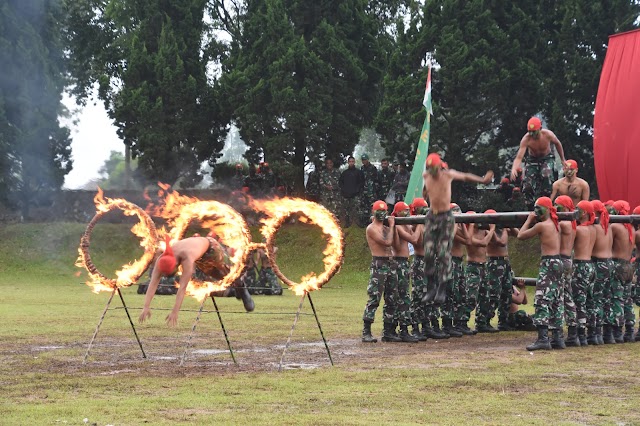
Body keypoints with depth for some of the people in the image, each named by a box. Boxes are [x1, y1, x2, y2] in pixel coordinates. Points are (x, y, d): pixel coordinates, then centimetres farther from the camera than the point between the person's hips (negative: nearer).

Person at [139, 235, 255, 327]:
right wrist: (146, 307, -49)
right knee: (218, 276, 21)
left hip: (209, 246, -5)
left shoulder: (187, 258, -50)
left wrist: (175, 312, -57)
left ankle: (242, 290, 40)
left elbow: (183, 287, -53)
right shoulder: (162, 260, -36)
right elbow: (153, 283, -40)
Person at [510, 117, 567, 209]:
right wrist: (514, 169, -50)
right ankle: (530, 207, 7)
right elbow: (519, 157, -30)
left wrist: (562, 160, 7)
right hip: (532, 160, 1)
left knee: (546, 175, -34)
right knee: (527, 185, -12)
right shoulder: (526, 139, -26)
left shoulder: (548, 135, -24)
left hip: (547, 158, -1)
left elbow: (557, 144, -1)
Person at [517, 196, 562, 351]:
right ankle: (557, 337, 18)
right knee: (554, 302, 15)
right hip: (557, 262, 9)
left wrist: (529, 220, 8)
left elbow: (521, 235, -3)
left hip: (548, 263, -9)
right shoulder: (555, 225, 14)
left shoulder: (541, 225, -10)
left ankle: (543, 339, -22)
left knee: (542, 302, -13)